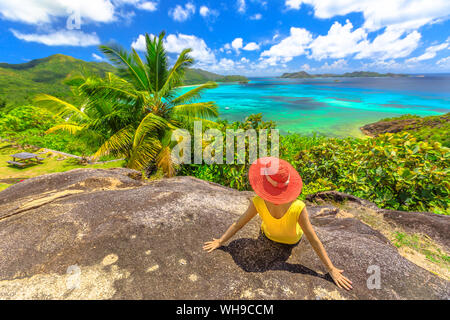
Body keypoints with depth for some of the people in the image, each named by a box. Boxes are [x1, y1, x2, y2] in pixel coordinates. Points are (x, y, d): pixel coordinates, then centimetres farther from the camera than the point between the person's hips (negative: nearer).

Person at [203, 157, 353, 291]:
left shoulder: (258, 203, -39)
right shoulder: (298, 208, -42)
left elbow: (238, 224, -26)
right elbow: (314, 241, -31)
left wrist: (220, 241, -11)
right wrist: (331, 269, -17)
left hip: (269, 235, 1)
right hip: (293, 240, 0)